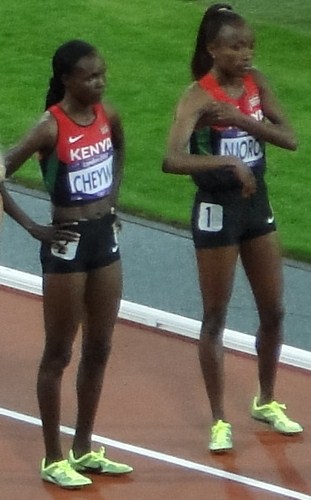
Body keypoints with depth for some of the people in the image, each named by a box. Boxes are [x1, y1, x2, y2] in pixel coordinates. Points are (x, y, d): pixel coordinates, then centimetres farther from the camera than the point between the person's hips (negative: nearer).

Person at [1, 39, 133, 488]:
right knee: (59, 353, 3)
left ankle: (84, 450, 25)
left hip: (105, 238, 7)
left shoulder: (108, 116, 0)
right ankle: (54, 459, 11)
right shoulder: (51, 127, -18)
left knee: (99, 349, 13)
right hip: (67, 243, -6)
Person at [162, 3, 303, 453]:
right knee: (215, 318, 4)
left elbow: (289, 138, -9)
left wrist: (241, 118, -22)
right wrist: (227, 161, -42)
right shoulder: (198, 96, -19)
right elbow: (172, 160, -32)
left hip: (257, 203, 6)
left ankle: (266, 402, 34)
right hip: (217, 210, -6)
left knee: (273, 311, 14)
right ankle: (219, 421, 13)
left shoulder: (254, 83, -1)